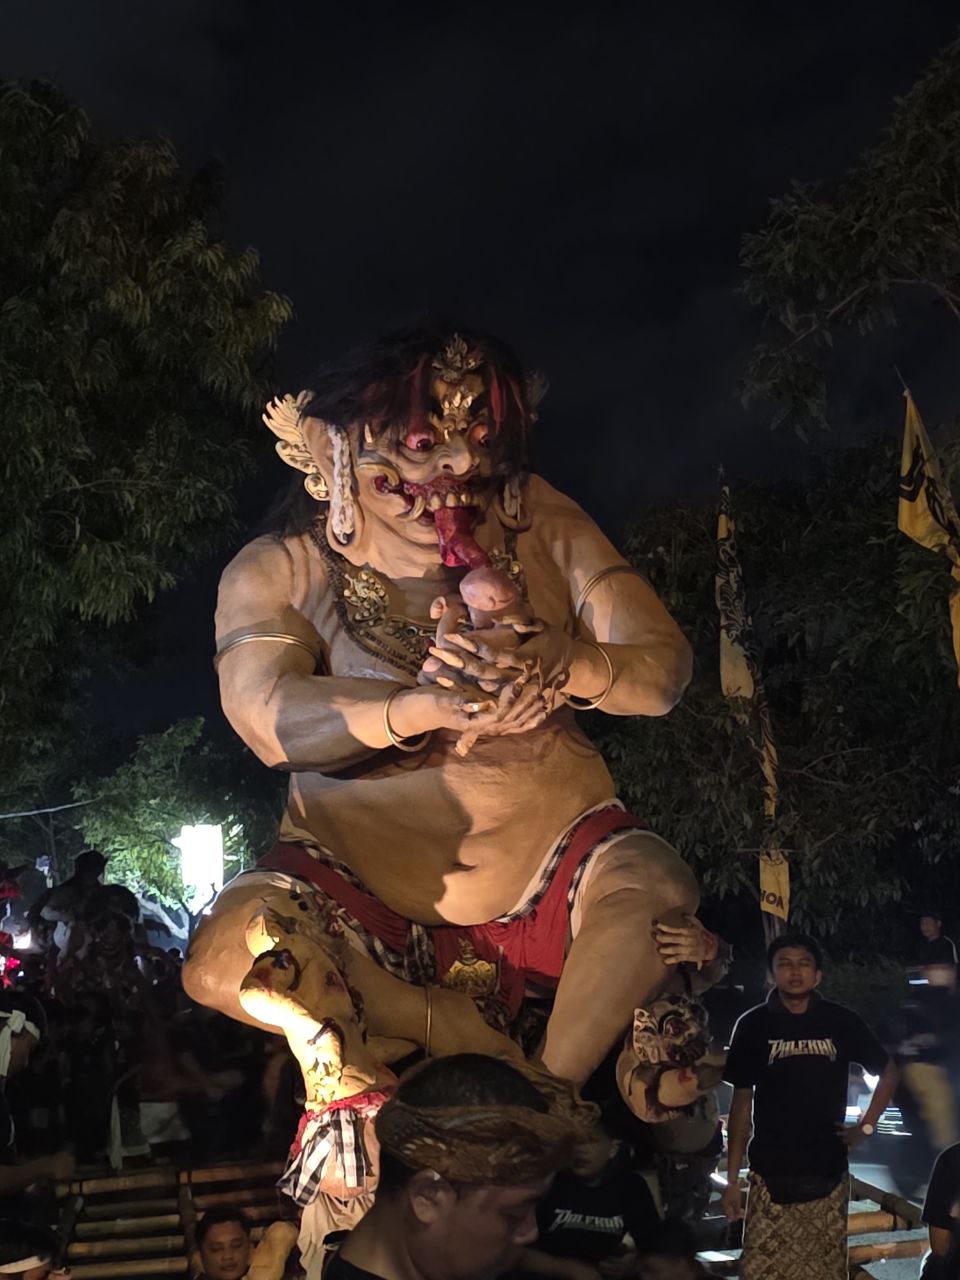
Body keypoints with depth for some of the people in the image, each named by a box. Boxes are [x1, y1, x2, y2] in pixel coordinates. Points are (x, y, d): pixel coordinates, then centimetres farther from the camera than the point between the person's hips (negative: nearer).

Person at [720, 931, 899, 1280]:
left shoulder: (842, 1022, 0)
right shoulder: (753, 1025, -2)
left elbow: (888, 1072, 15)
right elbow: (742, 1100, 2)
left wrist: (866, 1126, 4)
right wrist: (732, 1179, 1)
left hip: (828, 1173, 1)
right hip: (770, 1174, -1)